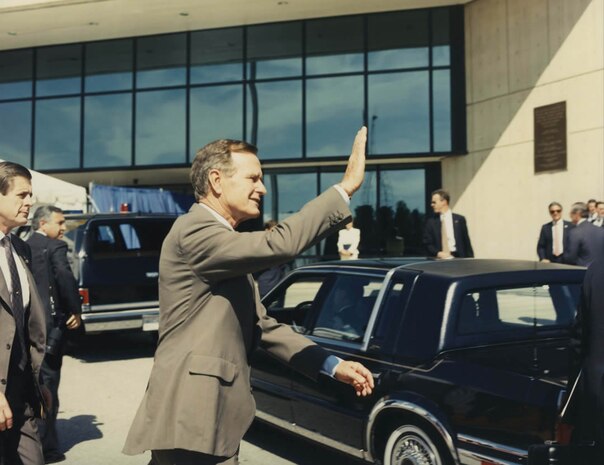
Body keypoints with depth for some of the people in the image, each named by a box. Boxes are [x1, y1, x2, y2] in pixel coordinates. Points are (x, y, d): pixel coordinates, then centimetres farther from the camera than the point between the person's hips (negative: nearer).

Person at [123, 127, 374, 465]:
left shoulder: (227, 244, 17)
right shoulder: (194, 232, -14)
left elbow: (262, 325, 15)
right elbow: (278, 245, -28)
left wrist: (333, 365, 7)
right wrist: (346, 187, -21)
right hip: (192, 425, -10)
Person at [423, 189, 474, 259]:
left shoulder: (459, 219, 6)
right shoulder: (431, 222, 7)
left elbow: (466, 242, 6)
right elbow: (427, 243, 3)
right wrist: (438, 253, -15)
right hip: (438, 259, 0)